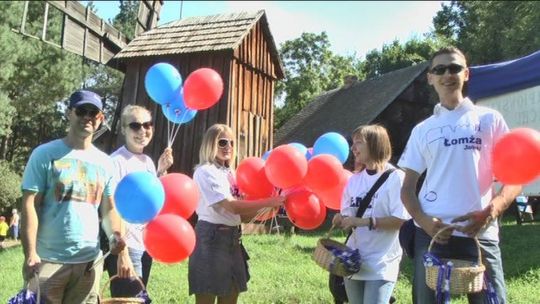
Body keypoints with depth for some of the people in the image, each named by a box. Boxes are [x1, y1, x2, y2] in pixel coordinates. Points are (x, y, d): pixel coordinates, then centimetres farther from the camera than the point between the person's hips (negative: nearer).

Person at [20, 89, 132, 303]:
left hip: (89, 260, 4)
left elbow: (109, 209, 11)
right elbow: (30, 206, -6)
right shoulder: (45, 154, -2)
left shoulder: (105, 162, 10)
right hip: (49, 259, -3)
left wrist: (116, 237, -6)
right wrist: (30, 254, -14)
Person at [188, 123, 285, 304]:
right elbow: (232, 206, -19)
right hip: (212, 239, -8)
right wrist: (268, 202, -17)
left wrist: (265, 207, -3)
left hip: (232, 238, 8)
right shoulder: (205, 172, -10)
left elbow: (242, 213, 11)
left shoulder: (229, 173, 14)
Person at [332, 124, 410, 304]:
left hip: (382, 264, -7)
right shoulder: (354, 180, 9)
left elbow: (401, 220, -16)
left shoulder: (395, 178, -10)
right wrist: (341, 220, -9)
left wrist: (365, 221, -21)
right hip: (353, 261, 7)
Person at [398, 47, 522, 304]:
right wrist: (422, 220, -8)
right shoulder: (422, 130, 12)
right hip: (431, 234, 2)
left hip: (480, 234, -1)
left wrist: (491, 211, -15)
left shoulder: (489, 120, 8)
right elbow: (407, 188, 12)